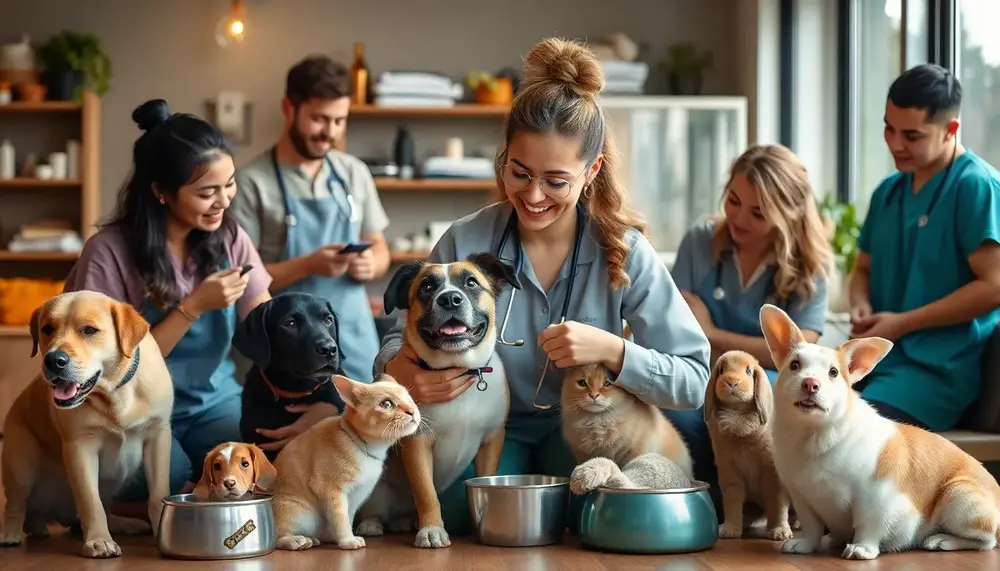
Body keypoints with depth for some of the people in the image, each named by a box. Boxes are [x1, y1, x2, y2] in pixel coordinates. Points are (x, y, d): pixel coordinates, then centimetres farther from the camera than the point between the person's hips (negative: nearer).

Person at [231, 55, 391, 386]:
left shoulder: (355, 173, 9)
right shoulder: (252, 182, -8)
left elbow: (379, 249, 17)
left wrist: (370, 264, -6)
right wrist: (308, 265, -22)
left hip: (356, 346, 5)